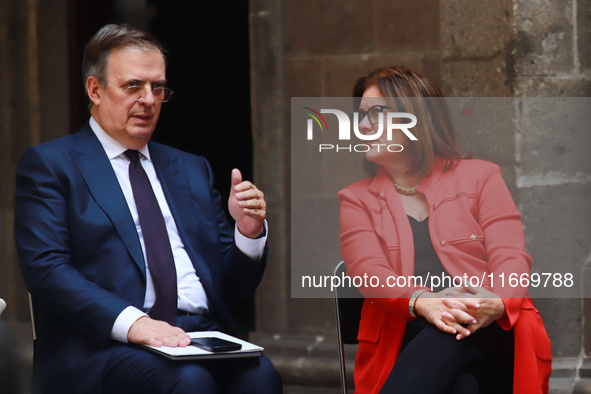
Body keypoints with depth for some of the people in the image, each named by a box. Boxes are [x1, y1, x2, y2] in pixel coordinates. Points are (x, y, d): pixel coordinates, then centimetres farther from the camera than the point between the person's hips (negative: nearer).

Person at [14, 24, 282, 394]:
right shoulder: (49, 164, 9)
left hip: (205, 334, 5)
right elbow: (45, 268, -7)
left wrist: (248, 232, 0)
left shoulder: (192, 169, 25)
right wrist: (130, 321, -21)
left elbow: (234, 287, 22)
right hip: (104, 344, -4)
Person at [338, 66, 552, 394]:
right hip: (408, 341, -1)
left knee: (453, 335, -39)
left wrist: (497, 303, -22)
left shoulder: (480, 177, 18)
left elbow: (511, 257, 4)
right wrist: (422, 302, -22)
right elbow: (369, 271, 1)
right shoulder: (356, 199, 21)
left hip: (491, 334, 1)